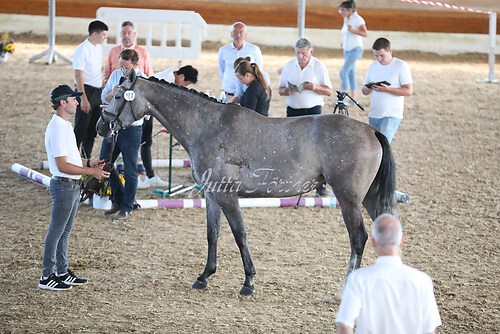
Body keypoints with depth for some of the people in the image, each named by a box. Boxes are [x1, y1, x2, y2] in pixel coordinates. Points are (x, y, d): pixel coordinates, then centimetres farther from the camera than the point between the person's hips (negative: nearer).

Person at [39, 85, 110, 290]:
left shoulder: (65, 125, 12)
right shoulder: (57, 129, -20)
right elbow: (62, 165, -23)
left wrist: (89, 162, 10)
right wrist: (91, 172, -21)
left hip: (73, 186, 10)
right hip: (64, 186, -10)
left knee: (65, 231, 16)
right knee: (56, 232, -2)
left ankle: (62, 273, 26)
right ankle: (46, 277, 5)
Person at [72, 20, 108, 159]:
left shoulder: (98, 47, 11)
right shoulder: (82, 50, -15)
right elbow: (78, 76, -17)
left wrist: (102, 90, 17)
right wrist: (83, 99, -22)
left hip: (97, 92, 8)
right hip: (86, 91, -8)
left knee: (93, 129, 13)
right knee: (81, 129, -5)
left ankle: (87, 159, 23)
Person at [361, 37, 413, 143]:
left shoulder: (401, 66, -6)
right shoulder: (373, 66, 11)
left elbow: (409, 91, -10)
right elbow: (364, 91, 14)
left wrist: (387, 89, -21)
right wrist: (369, 88, -11)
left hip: (391, 116, -6)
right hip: (373, 115, 6)